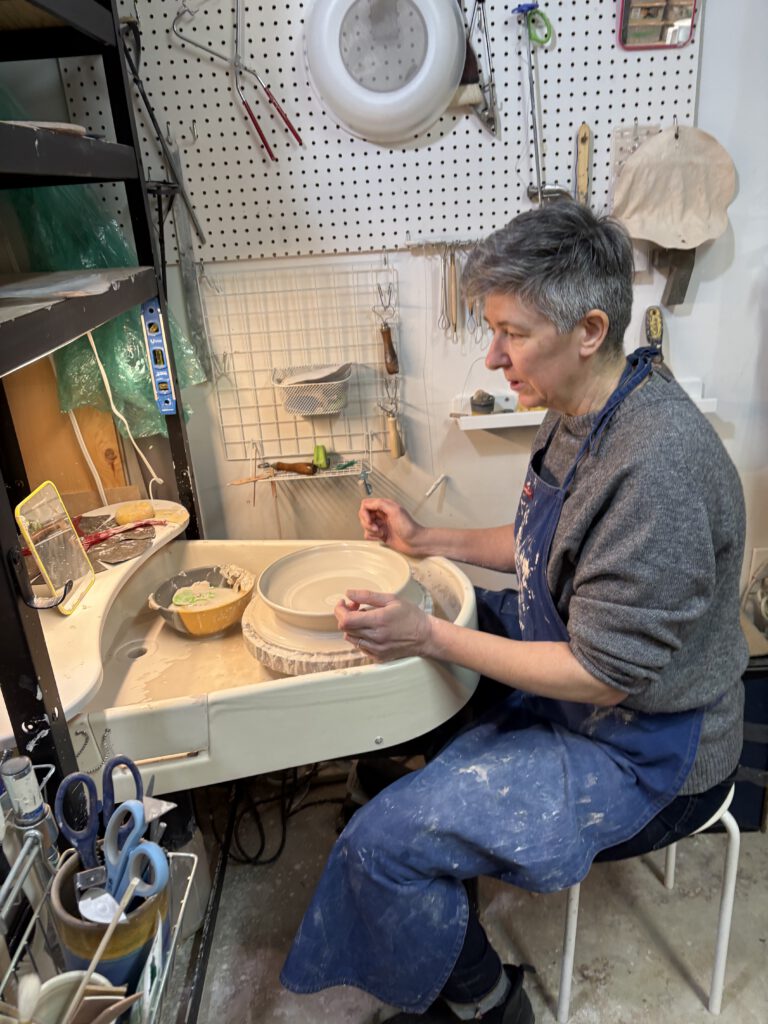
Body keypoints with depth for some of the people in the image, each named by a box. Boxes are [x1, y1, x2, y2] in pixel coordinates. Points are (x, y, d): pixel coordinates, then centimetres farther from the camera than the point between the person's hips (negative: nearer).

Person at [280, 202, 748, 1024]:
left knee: (386, 842, -15)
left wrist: (428, 637, -27)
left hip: (641, 749, -9)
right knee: (393, 658, 16)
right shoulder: (581, 415, -1)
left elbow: (604, 674, -27)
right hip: (565, 659, 9)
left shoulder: (657, 468, -31)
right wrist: (430, 541, 3)